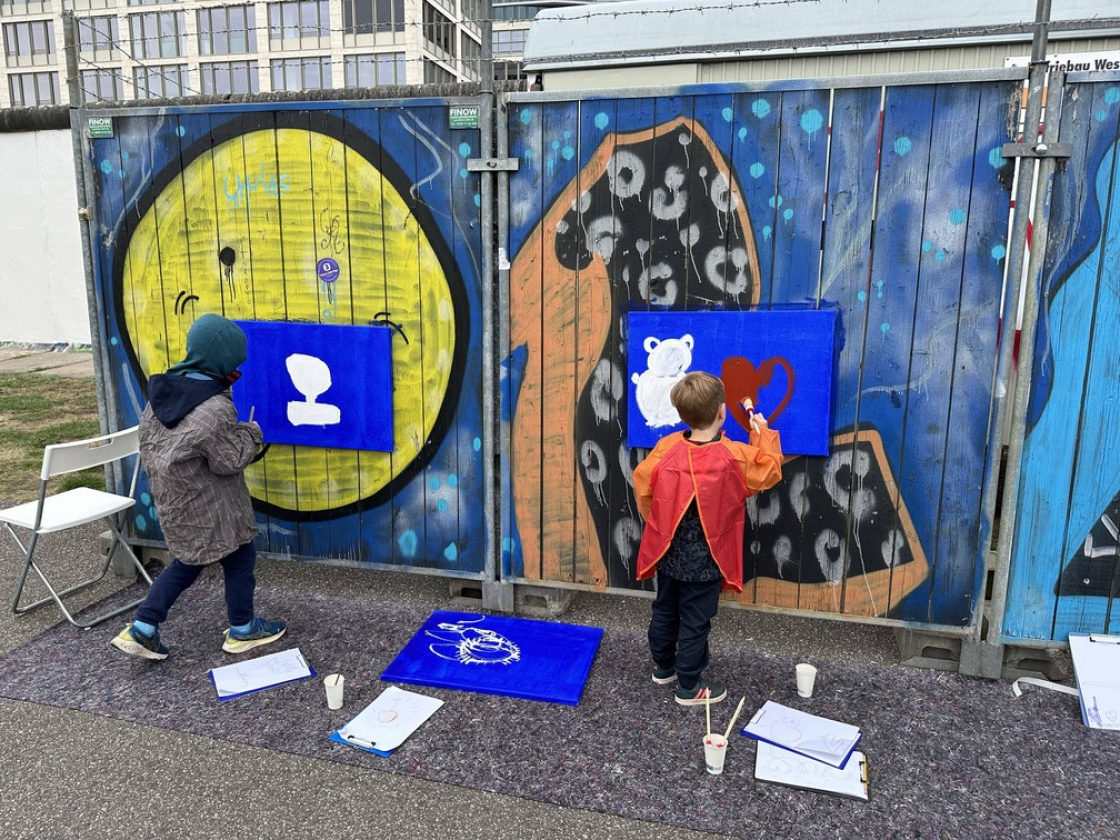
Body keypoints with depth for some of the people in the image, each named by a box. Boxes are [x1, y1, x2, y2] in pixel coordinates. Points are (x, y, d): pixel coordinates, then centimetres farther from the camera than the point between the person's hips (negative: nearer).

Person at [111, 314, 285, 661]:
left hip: (175, 501, 8)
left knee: (189, 561, 24)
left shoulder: (163, 388, -4)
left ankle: (141, 630, 25)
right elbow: (230, 460, -20)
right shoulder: (215, 409, -29)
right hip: (207, 507, -8)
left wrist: (161, 482, 20)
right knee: (239, 559, 13)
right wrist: (251, 434, -4)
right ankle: (242, 630, 29)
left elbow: (147, 441, 7)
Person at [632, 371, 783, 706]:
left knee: (665, 612, 21)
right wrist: (763, 433, 11)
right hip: (705, 560, -4)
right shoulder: (734, 456, -18)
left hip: (668, 552, 4)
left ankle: (664, 668, 39)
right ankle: (689, 687, 21)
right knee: (695, 622, 9)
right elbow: (770, 471, -2)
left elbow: (642, 484, -1)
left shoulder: (666, 448, -10)